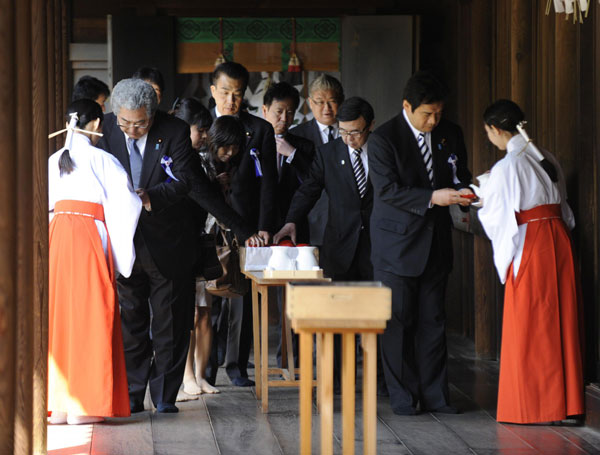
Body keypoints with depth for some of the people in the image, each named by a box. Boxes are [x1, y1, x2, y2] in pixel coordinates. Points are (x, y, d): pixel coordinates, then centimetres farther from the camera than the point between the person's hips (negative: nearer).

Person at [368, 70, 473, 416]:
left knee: (433, 320, 7)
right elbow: (387, 190, -17)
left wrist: (463, 190, -8)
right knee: (398, 321, 0)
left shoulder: (450, 134, 6)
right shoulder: (384, 139, -10)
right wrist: (432, 197, -26)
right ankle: (403, 396, 8)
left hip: (436, 241, 4)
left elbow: (460, 175, 16)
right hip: (397, 243, -4)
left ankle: (434, 394, 12)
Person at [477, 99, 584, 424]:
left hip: (528, 249, -7)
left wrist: (481, 204, 12)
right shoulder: (546, 160, 8)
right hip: (558, 240, 7)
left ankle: (531, 407, 5)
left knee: (527, 328, 1)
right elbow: (562, 205, 14)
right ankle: (566, 401, 15)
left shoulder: (506, 167, -13)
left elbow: (496, 218, -10)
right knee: (561, 323, 10)